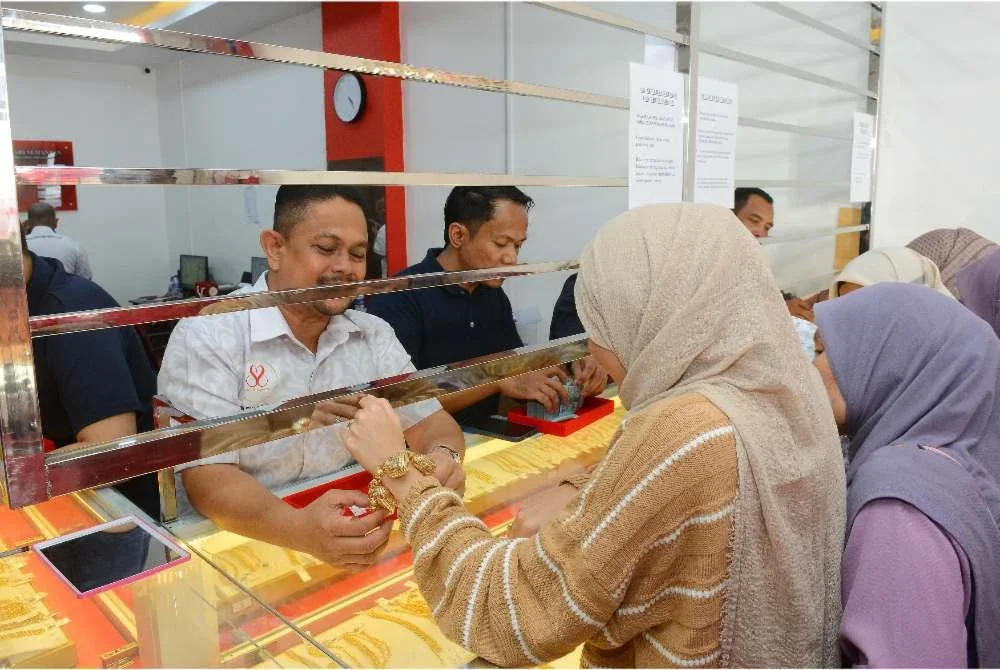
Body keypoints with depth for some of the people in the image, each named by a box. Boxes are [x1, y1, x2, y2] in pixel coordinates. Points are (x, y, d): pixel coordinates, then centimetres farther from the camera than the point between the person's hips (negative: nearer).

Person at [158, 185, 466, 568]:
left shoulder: (374, 335, 3)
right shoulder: (208, 337, -11)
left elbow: (431, 422, 2)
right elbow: (208, 479, -18)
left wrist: (444, 456, -21)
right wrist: (299, 528, -36)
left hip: (352, 532, 4)